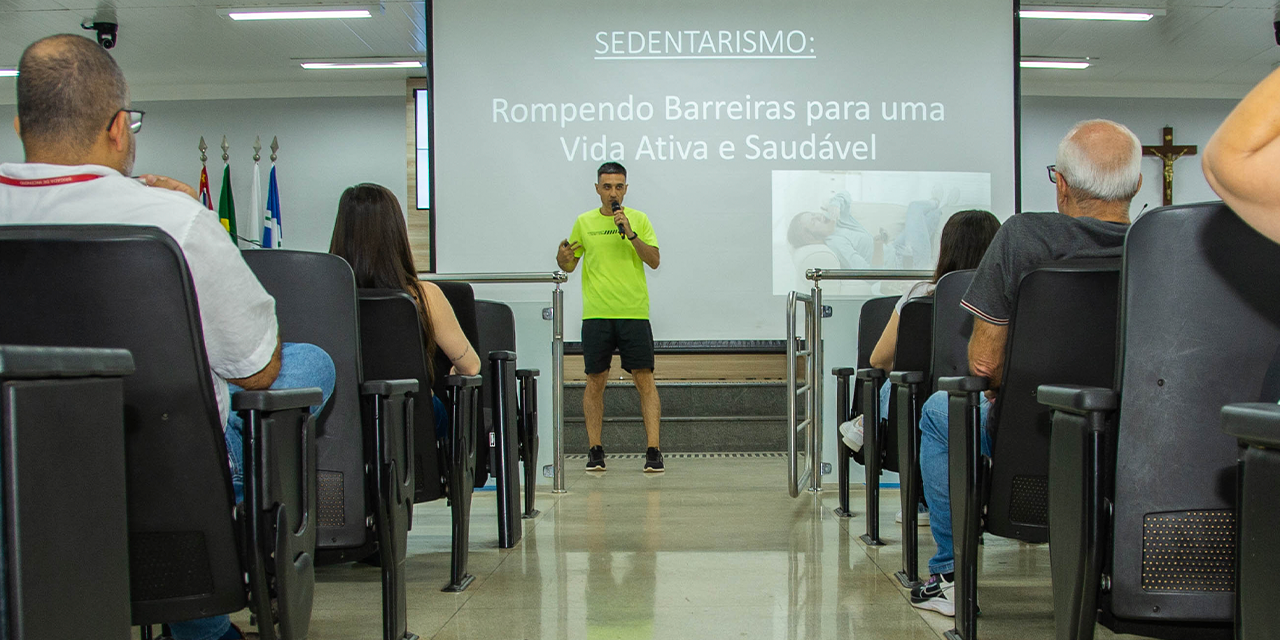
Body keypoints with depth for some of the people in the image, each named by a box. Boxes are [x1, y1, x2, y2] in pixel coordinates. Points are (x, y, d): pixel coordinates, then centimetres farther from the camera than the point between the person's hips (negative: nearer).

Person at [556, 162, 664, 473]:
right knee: (595, 380, 3)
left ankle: (653, 450, -5)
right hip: (596, 314, 1)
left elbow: (654, 261, -3)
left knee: (644, 378, -5)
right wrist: (562, 257, -9)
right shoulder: (584, 222, 10)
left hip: (634, 313, -1)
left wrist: (630, 233, -15)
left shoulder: (639, 220, 6)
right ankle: (595, 450, 12)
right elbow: (569, 266, 14)